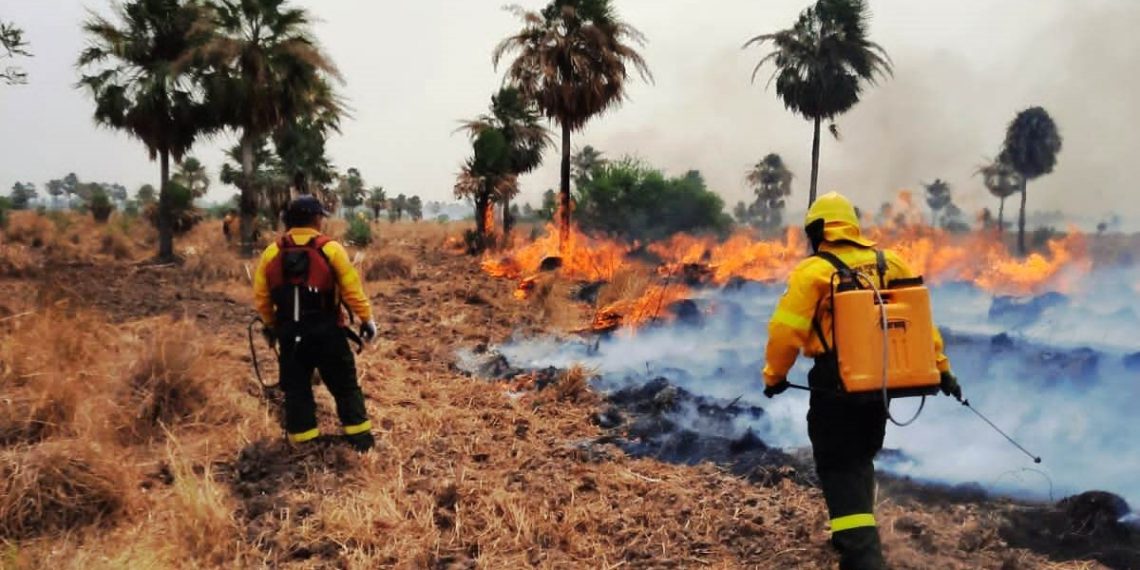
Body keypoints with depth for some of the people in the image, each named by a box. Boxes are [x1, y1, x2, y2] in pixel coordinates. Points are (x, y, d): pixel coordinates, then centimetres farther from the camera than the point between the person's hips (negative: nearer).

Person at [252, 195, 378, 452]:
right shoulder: (330, 249, -9)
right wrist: (367, 319, 2)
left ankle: (303, 442, 15)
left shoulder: (272, 253, 1)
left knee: (296, 387, 12)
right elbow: (352, 290, -9)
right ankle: (359, 435, 12)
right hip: (327, 332, -2)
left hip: (289, 333, 3)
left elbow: (261, 297, 6)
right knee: (344, 384, 10)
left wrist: (270, 325, 21)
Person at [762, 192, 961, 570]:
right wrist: (941, 368, 13)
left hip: (835, 389, -6)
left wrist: (774, 375, -1)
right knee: (861, 460, 24)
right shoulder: (890, 264, 7)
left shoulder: (813, 271, -9)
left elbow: (785, 329, -14)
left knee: (841, 471, 0)